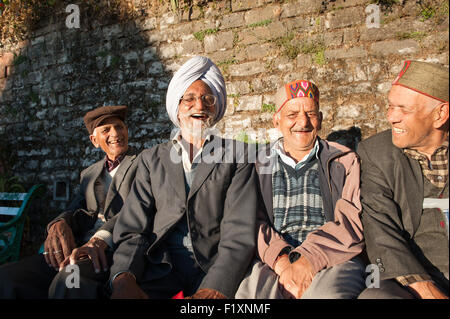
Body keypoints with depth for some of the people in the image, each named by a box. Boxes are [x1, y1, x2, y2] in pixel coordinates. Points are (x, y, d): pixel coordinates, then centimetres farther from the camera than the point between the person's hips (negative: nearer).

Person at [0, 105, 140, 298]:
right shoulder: (89, 174, 27)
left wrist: (101, 238, -25)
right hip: (81, 249, 6)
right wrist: (59, 225, -11)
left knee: (70, 279, -37)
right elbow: (77, 210, 14)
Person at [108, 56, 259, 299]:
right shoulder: (152, 159, 13)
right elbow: (132, 229, 5)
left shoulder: (237, 156, 6)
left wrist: (214, 289, -20)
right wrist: (124, 279, -14)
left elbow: (240, 234, -4)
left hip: (215, 270, -1)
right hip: (161, 268, 2)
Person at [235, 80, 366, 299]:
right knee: (248, 291, -31)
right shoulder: (259, 165, 16)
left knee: (327, 293, -34)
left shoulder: (345, 162, 14)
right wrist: (282, 262, -16)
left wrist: (309, 259, -16)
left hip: (332, 260, 0)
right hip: (272, 262, 1)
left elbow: (354, 221, 0)